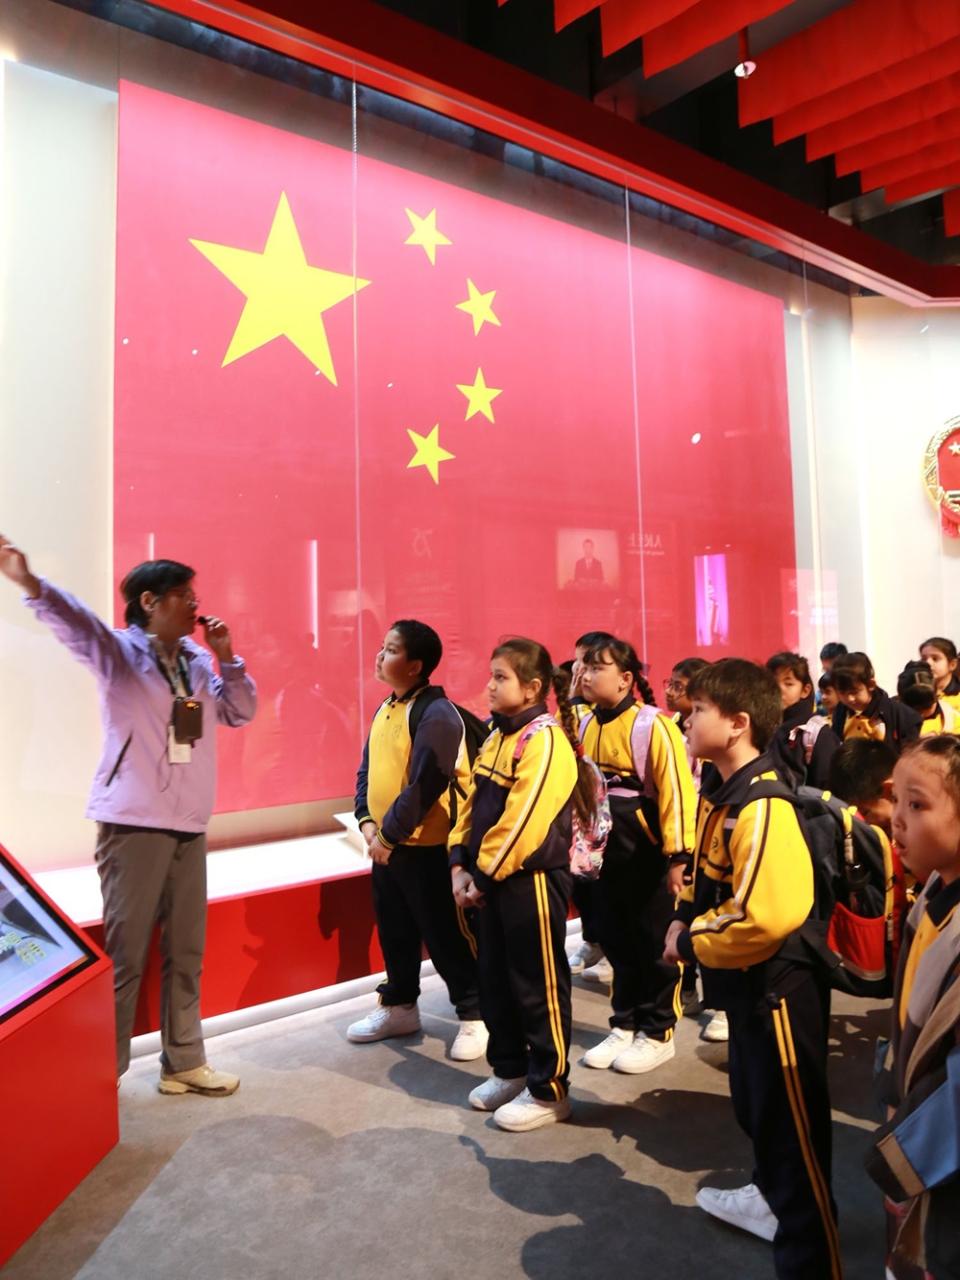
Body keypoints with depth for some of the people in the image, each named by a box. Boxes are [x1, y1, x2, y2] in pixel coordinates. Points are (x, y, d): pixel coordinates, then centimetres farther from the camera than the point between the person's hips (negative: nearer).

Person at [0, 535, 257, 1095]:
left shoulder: (198, 662, 9)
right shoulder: (119, 652, -6)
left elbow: (241, 712, 12)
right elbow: (76, 622, -26)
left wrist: (226, 657, -2)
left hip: (190, 825, 6)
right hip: (133, 823, -5)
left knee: (185, 951, 13)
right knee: (125, 952, 1)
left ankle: (184, 1063, 26)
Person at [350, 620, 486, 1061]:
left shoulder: (436, 714, -19)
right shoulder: (385, 709, 10)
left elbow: (424, 786, -22)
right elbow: (367, 770, 14)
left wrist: (389, 835, -16)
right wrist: (367, 823, 0)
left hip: (426, 847, -8)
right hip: (384, 845, 9)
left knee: (445, 936, 3)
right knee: (394, 932, 20)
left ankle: (475, 1016, 19)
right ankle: (399, 1007, 37)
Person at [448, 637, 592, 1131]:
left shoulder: (545, 740, -18)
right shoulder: (497, 738, 10)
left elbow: (522, 822, -23)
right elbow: (473, 806, 12)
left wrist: (483, 875, -15)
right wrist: (461, 864, 2)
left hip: (532, 880, -9)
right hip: (492, 880, 9)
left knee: (538, 986, 5)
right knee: (494, 980, 19)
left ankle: (548, 1091, 21)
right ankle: (509, 1070, 37)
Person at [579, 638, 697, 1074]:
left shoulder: (653, 725, -17)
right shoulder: (586, 727, 4)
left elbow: (676, 790, -18)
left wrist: (677, 855, -19)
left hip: (647, 853, -6)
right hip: (605, 852, 7)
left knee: (654, 943, 9)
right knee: (616, 941, 17)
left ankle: (658, 1034, 25)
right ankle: (624, 1026, 33)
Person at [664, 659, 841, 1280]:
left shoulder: (763, 807, -27)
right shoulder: (723, 793, 3)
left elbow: (766, 916, -34)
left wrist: (689, 940, -21)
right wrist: (685, 922, -1)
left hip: (779, 987, -10)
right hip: (748, 983, 10)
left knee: (791, 1119, 5)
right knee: (754, 1101, 27)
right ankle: (773, 1196, 50)